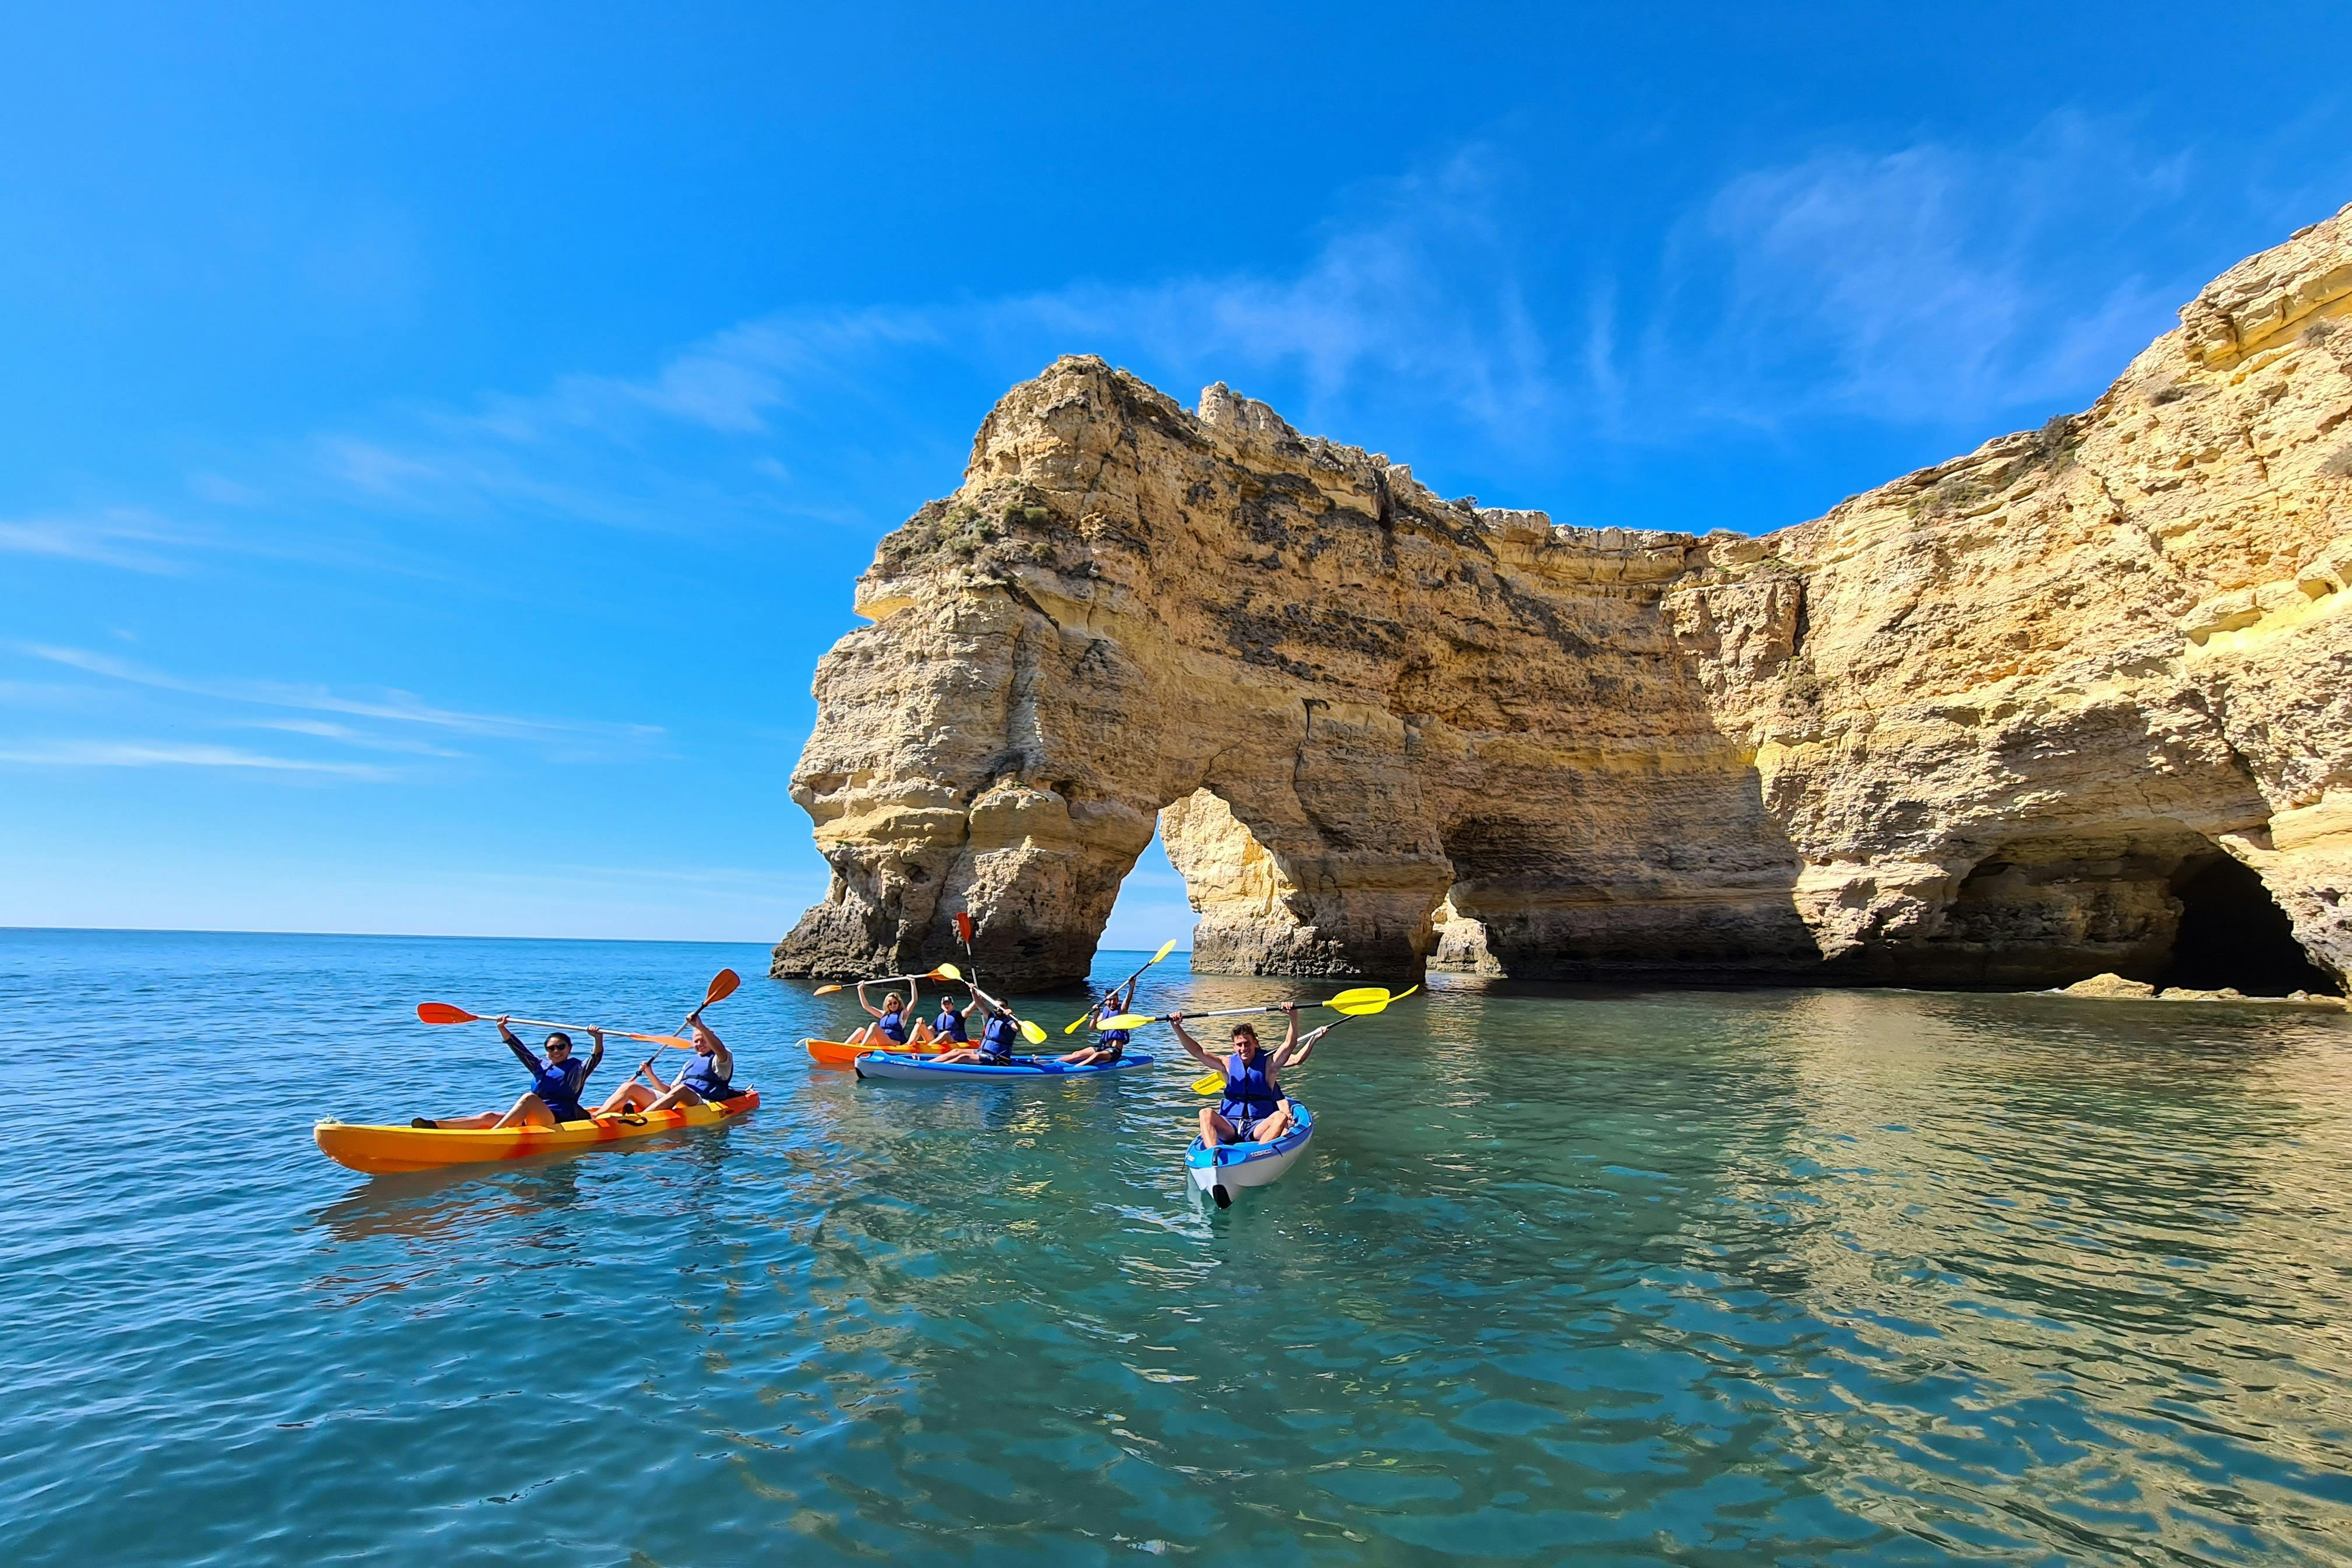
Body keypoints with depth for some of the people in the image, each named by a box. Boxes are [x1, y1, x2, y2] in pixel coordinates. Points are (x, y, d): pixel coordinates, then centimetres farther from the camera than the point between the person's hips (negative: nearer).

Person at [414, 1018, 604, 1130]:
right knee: (488, 1116, -13)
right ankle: (435, 1125, -31)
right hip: (531, 1121, 6)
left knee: (529, 1098, -33)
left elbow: (594, 1061, -13)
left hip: (558, 1122, -6)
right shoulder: (541, 1067, 23)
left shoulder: (576, 1069, 7)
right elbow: (520, 1049, 22)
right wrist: (503, 1029, 13)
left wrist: (598, 1040, -31)